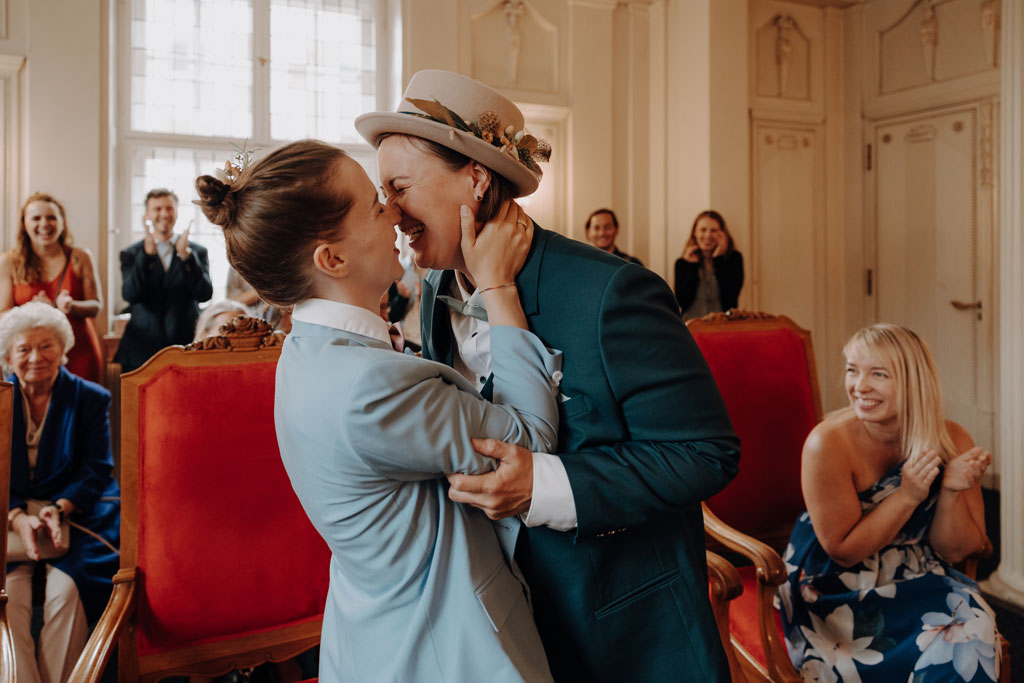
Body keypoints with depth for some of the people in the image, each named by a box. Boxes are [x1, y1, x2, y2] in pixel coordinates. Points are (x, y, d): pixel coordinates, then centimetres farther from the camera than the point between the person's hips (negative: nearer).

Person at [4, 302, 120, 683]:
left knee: (66, 590, -25)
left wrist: (59, 509, -18)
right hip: (10, 518, 1)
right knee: (8, 591, -25)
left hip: (75, 512, -1)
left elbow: (96, 469, -1)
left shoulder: (91, 399, 3)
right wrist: (17, 517, -16)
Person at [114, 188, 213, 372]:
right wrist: (147, 252, -19)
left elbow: (205, 294, -7)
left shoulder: (197, 252, 7)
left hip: (186, 345, 0)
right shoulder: (131, 254, 7)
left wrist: (185, 255, -18)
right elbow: (130, 295, -9)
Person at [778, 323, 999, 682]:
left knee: (973, 622, -23)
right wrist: (907, 495, -25)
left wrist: (952, 491, -20)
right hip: (837, 589, -4)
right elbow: (843, 551, -15)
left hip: (917, 580, 4)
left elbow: (956, 551, -1)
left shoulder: (952, 441, -9)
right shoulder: (828, 443, -22)